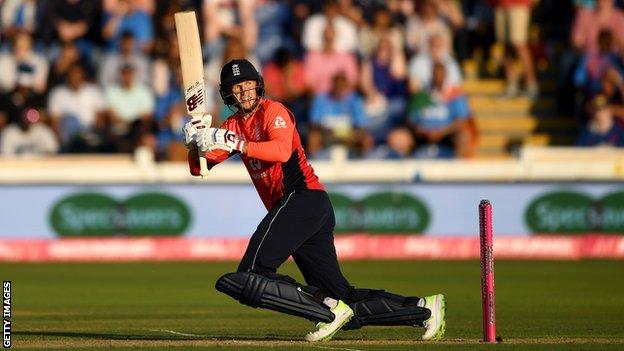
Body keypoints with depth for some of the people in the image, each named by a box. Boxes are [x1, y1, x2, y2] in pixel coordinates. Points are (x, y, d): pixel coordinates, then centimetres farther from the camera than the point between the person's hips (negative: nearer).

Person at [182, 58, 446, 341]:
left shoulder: (273, 111, 1)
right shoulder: (232, 127, 23)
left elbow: (282, 150, -19)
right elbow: (198, 168, 14)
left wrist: (238, 145, -27)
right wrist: (195, 143, -6)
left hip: (303, 198, -8)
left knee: (249, 280, -20)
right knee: (343, 300, 3)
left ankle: (329, 310, -24)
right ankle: (424, 308, 5)